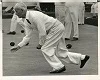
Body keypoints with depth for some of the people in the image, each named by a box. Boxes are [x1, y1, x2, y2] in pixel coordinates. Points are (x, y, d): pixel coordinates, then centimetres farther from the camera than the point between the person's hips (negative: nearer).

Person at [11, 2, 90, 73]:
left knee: (46, 49, -7)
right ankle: (82, 57, 21)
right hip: (57, 29, 9)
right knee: (61, 52, 12)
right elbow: (28, 36, 9)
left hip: (56, 28, -9)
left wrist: (44, 43, -8)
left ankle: (59, 67, 2)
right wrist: (18, 46, 3)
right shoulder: (26, 21, 4)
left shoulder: (34, 16, -25)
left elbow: (42, 33, -23)